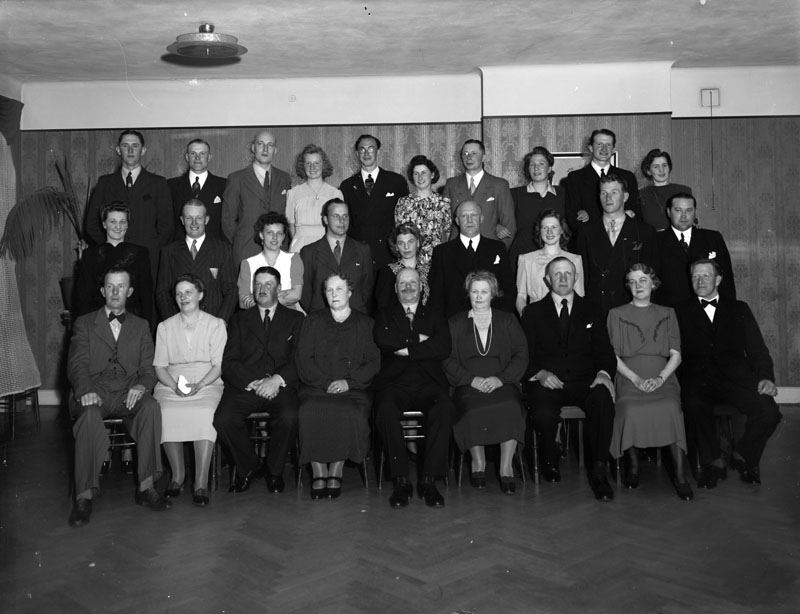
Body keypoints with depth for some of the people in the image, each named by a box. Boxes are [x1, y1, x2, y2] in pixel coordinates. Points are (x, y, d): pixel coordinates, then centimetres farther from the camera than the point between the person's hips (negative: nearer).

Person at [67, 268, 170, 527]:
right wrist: (85, 390, -20)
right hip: (95, 393, -1)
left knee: (151, 406, -32)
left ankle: (146, 487, -27)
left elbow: (148, 368, 11)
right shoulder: (84, 324, 15)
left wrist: (141, 385, -13)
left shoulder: (141, 326, 20)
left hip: (128, 393, 1)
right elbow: (76, 365, 2)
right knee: (90, 415, -36)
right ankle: (84, 496, -29)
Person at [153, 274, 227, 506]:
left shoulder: (216, 324, 12)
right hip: (171, 384, 2)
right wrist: (174, 385, -10)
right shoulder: (165, 327, 18)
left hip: (207, 383, -1)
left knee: (205, 413, -34)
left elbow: (218, 365, 3)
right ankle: (177, 474, -15)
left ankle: (201, 483, -31)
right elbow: (159, 366, 10)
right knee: (166, 413, -32)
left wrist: (199, 385, -15)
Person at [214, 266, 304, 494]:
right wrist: (252, 381, -12)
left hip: (281, 387, -1)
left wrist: (277, 379, -16)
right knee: (223, 419, -26)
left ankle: (274, 470, -3)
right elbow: (229, 362, 6)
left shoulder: (295, 319, 16)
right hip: (244, 387, 2)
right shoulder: (240, 319, 19)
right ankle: (249, 467, 1)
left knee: (289, 417, -32)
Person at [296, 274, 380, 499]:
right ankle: (319, 473, -20)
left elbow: (373, 362, 7)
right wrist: (327, 383, -7)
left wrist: (348, 382, -9)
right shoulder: (313, 320, 19)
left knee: (350, 413, -33)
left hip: (352, 389, -1)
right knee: (310, 412, -32)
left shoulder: (365, 323, 16)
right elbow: (304, 359, 8)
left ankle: (336, 472, -19)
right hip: (316, 387, 1)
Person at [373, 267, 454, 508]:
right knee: (386, 410, -35)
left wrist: (406, 349, -5)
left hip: (429, 382, 1)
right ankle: (401, 481, -24)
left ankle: (429, 481, -26)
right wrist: (418, 339, -1)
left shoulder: (434, 317, 21)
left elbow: (443, 347, 1)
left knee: (445, 408, -33)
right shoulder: (385, 315, 22)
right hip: (394, 382, 0)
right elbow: (383, 340, -2)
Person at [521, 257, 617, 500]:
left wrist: (604, 373, -13)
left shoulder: (591, 311, 17)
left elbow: (604, 352, 9)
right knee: (544, 414, -34)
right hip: (546, 382, -1)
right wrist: (540, 373, -16)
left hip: (583, 381, 1)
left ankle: (598, 471, -21)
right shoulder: (533, 312, 13)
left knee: (603, 400, -33)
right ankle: (550, 462, -1)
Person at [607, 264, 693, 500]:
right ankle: (633, 466, -16)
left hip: (662, 376, 1)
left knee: (671, 407, -33)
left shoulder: (667, 314, 20)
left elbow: (676, 355, 10)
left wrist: (660, 378, -9)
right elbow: (613, 355, 7)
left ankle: (680, 476, -28)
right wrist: (635, 378, -10)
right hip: (629, 376, -1)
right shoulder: (616, 314, 16)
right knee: (631, 408, -34)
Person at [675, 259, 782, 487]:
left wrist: (766, 377, -4)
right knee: (693, 406, -36)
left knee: (768, 412, -27)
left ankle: (743, 455, 4)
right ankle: (713, 461, -10)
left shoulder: (739, 309, 23)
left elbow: (757, 348, 15)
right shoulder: (681, 311, 17)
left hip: (735, 376, 2)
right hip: (698, 378, -2)